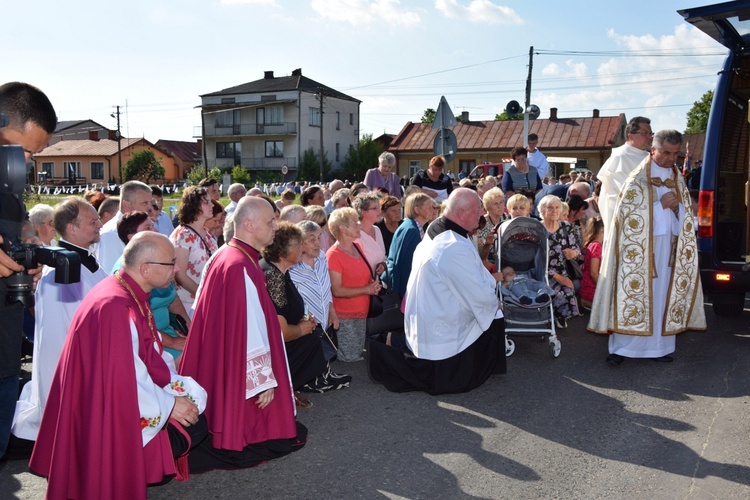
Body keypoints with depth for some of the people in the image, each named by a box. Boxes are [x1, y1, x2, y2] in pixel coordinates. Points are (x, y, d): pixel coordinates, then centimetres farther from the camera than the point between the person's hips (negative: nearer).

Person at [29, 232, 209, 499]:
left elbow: (151, 354, 10)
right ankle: (130, 474, 5)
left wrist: (177, 386, -2)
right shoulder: (116, 307, -28)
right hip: (110, 414, -9)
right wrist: (169, 404, -17)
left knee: (196, 402, 2)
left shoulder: (132, 295, 3)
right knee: (191, 426, -14)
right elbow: (125, 379, -27)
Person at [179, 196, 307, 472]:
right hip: (240, 374, -10)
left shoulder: (222, 255, 5)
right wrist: (265, 380, -19)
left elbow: (199, 309, 14)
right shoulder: (242, 267, -24)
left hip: (214, 366, 10)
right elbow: (252, 328, -25)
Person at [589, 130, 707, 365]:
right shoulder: (638, 178, -6)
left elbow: (685, 216, 15)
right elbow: (629, 214, -12)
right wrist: (661, 205, -17)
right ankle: (621, 348, -1)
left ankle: (659, 345, 14)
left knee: (663, 294, 6)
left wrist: (677, 206, -8)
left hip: (668, 246, 5)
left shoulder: (678, 179, 12)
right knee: (634, 290, -5)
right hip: (640, 247, -5)